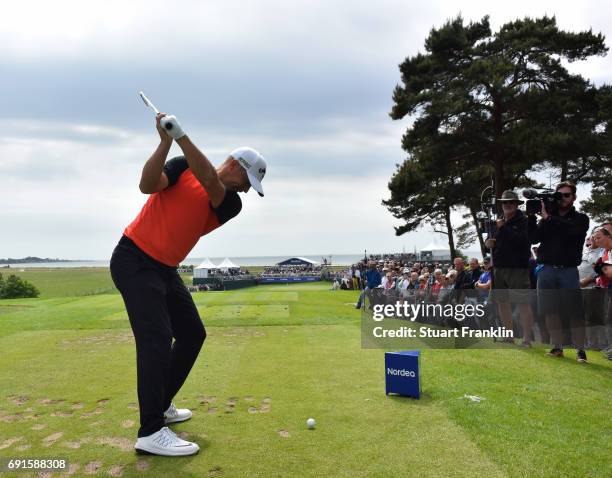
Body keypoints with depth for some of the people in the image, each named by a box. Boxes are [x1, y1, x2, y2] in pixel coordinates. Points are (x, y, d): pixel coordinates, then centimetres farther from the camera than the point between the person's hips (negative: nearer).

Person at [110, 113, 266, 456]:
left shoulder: (231, 203, 2)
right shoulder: (183, 167, -5)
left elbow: (209, 182, -18)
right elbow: (147, 185, -19)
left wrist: (181, 135, -27)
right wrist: (166, 141, -28)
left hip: (166, 269, 7)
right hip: (134, 259, -7)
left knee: (192, 333, 9)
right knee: (157, 337, -17)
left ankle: (160, 405, 23)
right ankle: (151, 432, -14)